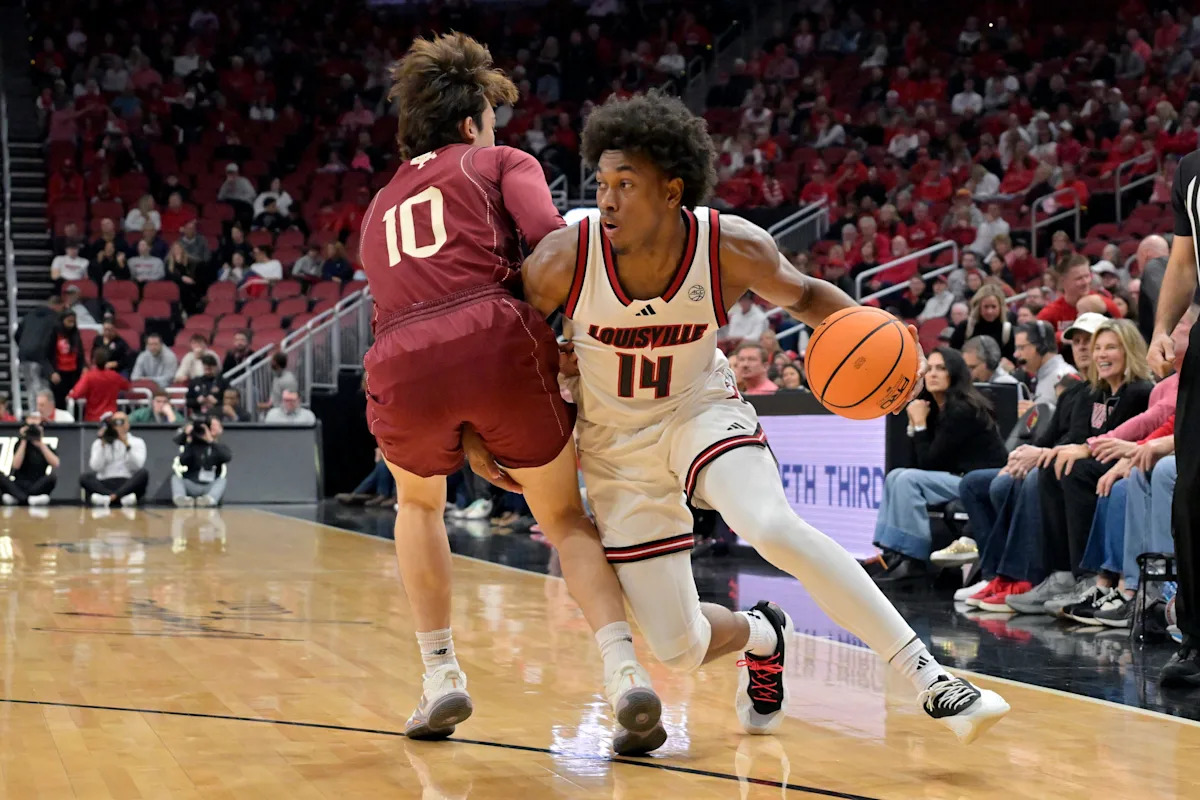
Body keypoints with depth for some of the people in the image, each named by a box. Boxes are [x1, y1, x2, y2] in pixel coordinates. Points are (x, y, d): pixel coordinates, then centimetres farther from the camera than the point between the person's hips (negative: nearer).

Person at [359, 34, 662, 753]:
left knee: (419, 501, 33)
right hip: (498, 341, -3)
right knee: (565, 519, 15)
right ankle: (625, 671, -7)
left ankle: (441, 673, 23)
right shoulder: (501, 162, 21)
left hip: (401, 367, 3)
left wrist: (474, 445, 33)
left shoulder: (380, 208, 35)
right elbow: (549, 235, -2)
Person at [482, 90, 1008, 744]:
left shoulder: (732, 248, -21)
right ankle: (761, 636, 33)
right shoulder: (566, 257, -24)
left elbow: (801, 296, 0)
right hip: (618, 445, 1)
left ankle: (929, 678, -24)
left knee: (775, 528, -35)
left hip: (701, 410, -1)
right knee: (679, 651, -5)